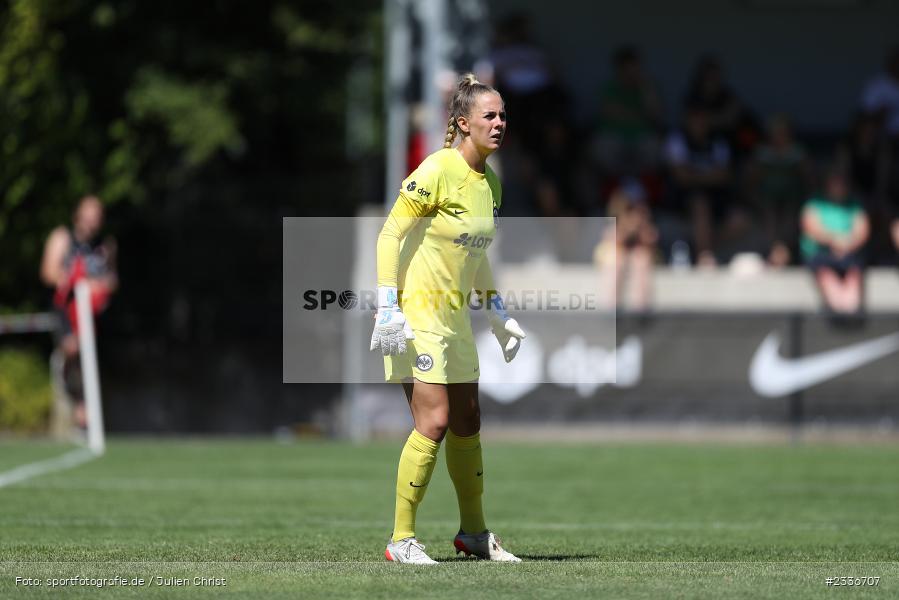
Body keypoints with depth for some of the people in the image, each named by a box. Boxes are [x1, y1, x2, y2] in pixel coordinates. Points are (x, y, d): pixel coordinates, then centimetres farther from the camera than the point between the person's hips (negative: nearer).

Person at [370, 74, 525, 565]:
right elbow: (389, 235, -16)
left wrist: (495, 310, 20)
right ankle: (401, 539, -7)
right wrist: (388, 308, -21)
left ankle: (473, 532, 25)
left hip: (453, 313, 8)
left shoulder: (489, 182, 9)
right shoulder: (437, 171, -16)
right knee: (434, 422, -14)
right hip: (414, 313, -8)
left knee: (467, 422, 11)